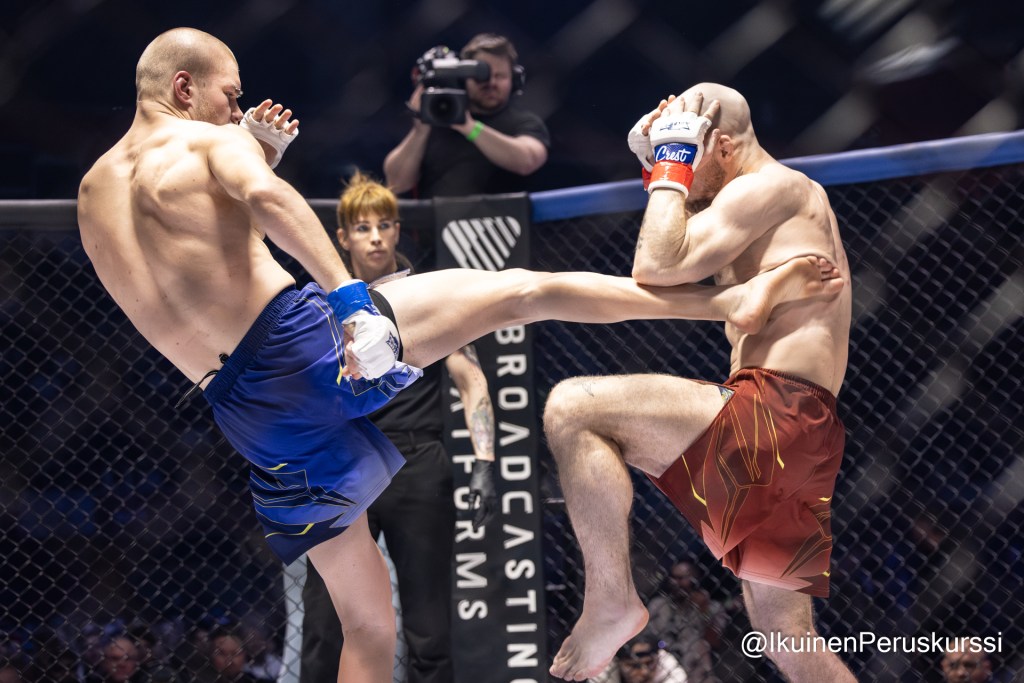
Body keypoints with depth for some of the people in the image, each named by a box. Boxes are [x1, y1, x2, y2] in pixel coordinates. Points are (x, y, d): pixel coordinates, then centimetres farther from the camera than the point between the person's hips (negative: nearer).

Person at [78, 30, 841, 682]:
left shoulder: (93, 196, 22)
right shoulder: (211, 139, 2)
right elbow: (266, 198, -21)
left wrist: (259, 151, 31)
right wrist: (348, 295, -30)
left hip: (247, 412, 6)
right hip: (299, 335, -6)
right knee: (522, 290, 1)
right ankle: (734, 299, -10)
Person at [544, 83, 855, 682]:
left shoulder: (774, 185, -3)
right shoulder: (782, 205, 28)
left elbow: (657, 268, -13)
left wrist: (674, 162, -1)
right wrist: (659, 166, 23)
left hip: (774, 411, -10)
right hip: (791, 438, 10)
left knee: (571, 408, -17)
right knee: (785, 634, 16)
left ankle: (612, 601, -14)